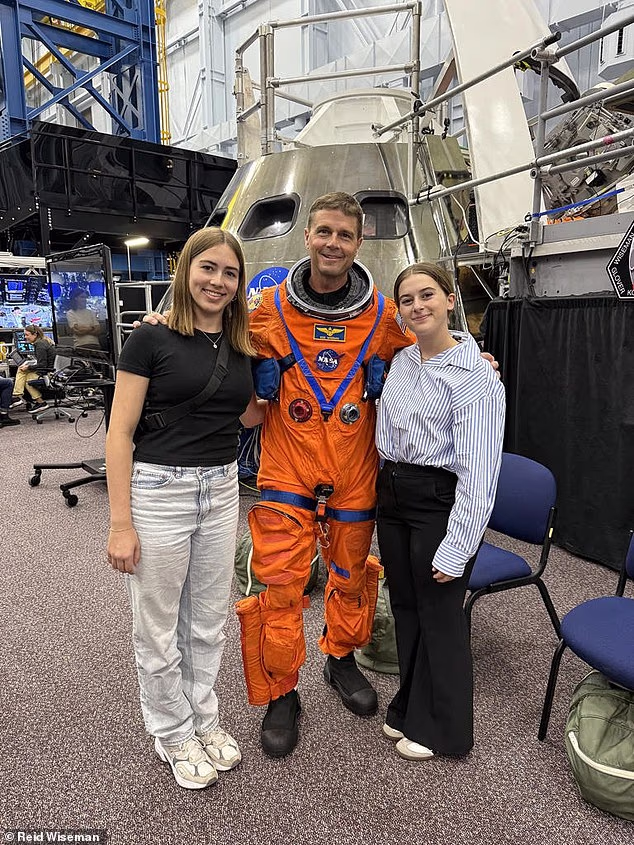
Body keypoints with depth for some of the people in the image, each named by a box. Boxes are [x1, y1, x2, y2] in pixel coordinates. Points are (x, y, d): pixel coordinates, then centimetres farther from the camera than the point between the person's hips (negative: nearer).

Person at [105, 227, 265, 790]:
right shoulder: (152, 338, -9)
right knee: (160, 629, 11)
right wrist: (121, 524, -13)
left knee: (209, 622, 19)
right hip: (158, 491, -5)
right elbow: (120, 435, -11)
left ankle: (205, 721, 40)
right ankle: (173, 735, 35)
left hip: (221, 490, 5)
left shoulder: (240, 346, 7)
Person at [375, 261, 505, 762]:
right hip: (392, 496, 7)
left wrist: (457, 548, -19)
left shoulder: (475, 376, -16)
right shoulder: (401, 361, 7)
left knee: (438, 615, 7)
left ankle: (443, 728, 31)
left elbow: (479, 471, -19)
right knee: (405, 608, 18)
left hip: (440, 502, -7)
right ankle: (410, 709, 40)